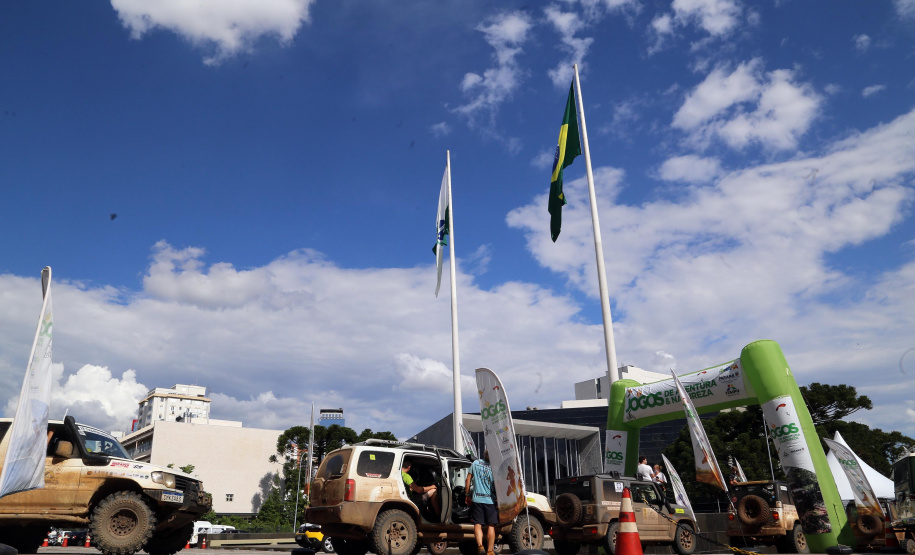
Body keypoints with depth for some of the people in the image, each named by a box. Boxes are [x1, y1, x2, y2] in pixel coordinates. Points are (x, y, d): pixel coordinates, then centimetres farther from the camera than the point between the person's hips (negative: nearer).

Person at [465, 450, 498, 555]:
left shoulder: (476, 463, 0)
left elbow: (468, 479, 4)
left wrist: (467, 495, 14)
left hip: (477, 500, 1)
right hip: (490, 500, -1)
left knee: (477, 524, 5)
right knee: (491, 526, 8)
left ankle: (480, 546, -14)